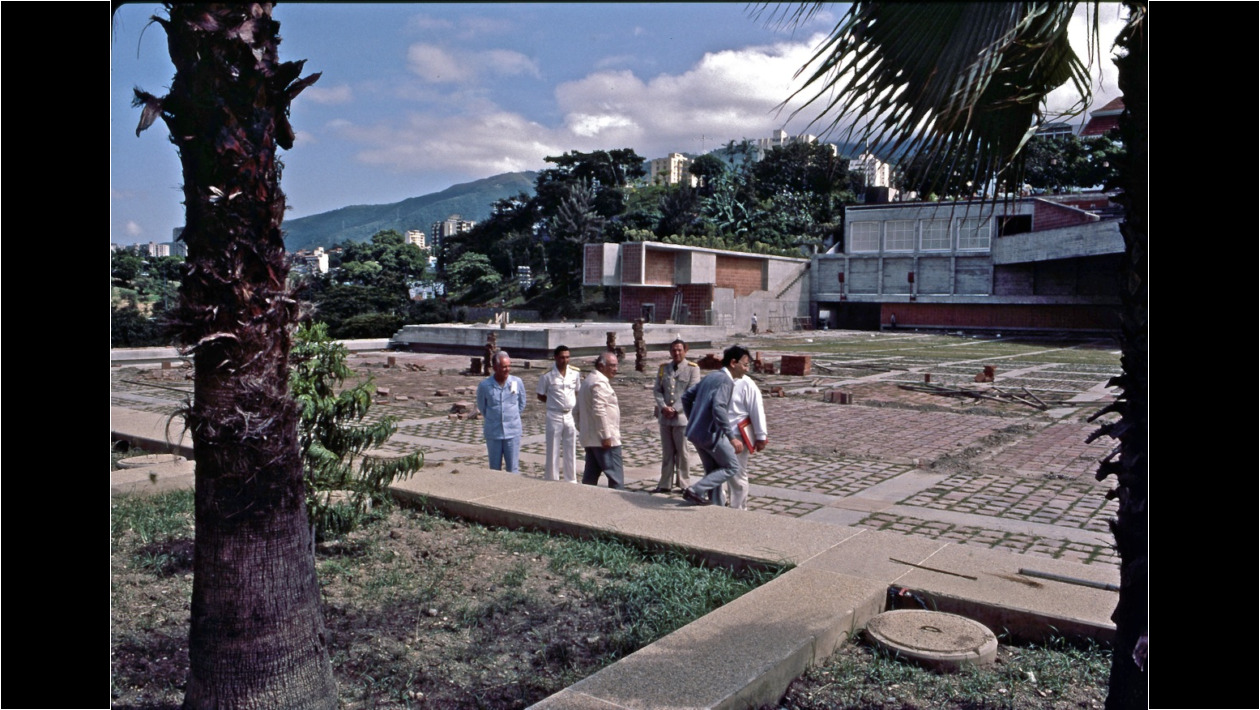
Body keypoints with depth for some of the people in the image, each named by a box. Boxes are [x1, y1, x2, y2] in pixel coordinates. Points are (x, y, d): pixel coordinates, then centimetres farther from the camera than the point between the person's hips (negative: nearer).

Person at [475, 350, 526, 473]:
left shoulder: (517, 382, -6)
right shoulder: (484, 385, -9)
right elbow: (481, 407, 8)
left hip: (512, 432, 0)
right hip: (493, 433, 0)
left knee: (513, 468, 4)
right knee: (495, 469, 10)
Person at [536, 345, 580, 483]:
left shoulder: (575, 373, 1)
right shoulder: (547, 375, -9)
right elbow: (540, 396, 0)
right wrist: (555, 403, -8)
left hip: (571, 415, 3)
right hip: (554, 416, -3)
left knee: (571, 451, 11)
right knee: (553, 451, 4)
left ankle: (571, 481, 21)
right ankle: (552, 481, 14)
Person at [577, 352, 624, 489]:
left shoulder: (590, 380, 19)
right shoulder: (600, 383, -15)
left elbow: (579, 409, 23)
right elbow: (599, 411, -23)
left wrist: (581, 428, 24)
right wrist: (606, 436, -22)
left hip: (590, 438, 10)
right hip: (604, 439, -10)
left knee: (591, 474, 11)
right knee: (615, 474, -5)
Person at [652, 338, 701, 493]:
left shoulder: (692, 368, -3)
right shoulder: (663, 368, 10)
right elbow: (657, 390, 7)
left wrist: (675, 409, -15)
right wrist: (663, 407, -10)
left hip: (682, 416, -4)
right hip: (664, 416, 4)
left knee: (682, 452, 2)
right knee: (667, 452, 11)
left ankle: (684, 484, 12)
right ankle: (665, 484, 17)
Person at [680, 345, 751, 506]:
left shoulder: (711, 377, 15)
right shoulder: (726, 381, -15)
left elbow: (686, 397, 20)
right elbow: (718, 408, -30)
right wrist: (732, 437, -31)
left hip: (696, 432, 9)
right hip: (711, 433, -9)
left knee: (713, 471, 18)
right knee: (732, 467, 5)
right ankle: (696, 491, -4)